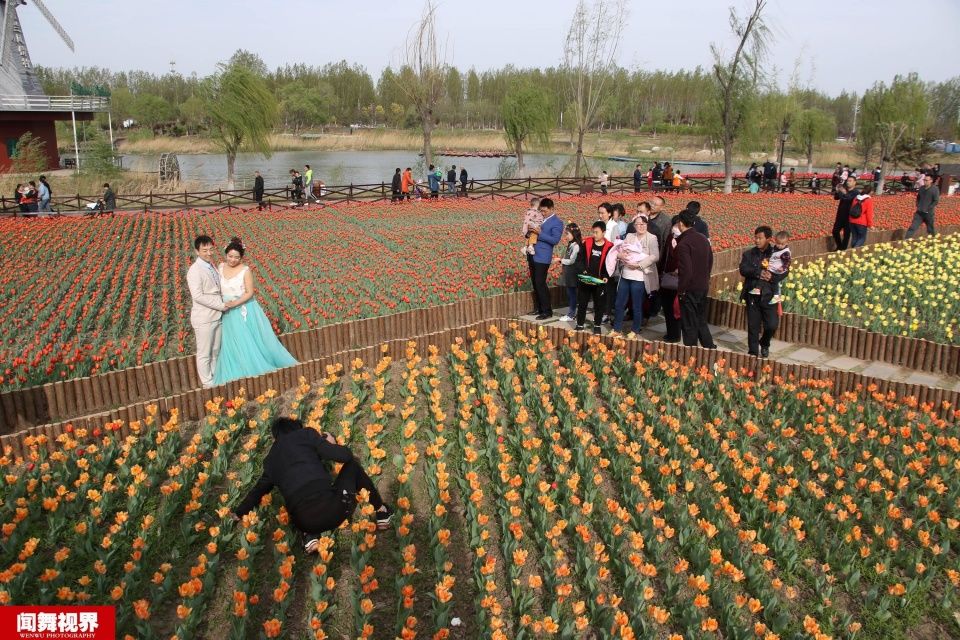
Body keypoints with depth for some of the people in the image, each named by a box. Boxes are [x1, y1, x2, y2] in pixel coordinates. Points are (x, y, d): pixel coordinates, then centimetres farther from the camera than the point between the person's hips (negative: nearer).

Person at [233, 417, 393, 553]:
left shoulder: (271, 459, 22)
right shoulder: (306, 433, 8)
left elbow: (259, 489, 34)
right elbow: (345, 456, 1)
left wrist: (238, 513, 51)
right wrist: (331, 444, 23)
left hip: (304, 524, 4)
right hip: (335, 509, -4)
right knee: (352, 464, 26)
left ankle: (310, 537, 14)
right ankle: (381, 512, 28)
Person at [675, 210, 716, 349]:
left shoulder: (683, 244, -20)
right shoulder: (704, 239, 6)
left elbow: (685, 270, -22)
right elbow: (710, 262, 14)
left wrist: (680, 291, -13)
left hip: (690, 289, -8)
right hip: (703, 287, 8)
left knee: (689, 324, 3)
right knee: (701, 321, 19)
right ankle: (710, 348, 22)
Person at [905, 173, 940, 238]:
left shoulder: (935, 189, -10)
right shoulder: (921, 188, 7)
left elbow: (936, 201, -14)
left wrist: (928, 209, -15)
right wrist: (918, 206, 8)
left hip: (929, 213, -4)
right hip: (919, 212, 4)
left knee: (930, 230, 10)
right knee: (912, 228, -4)